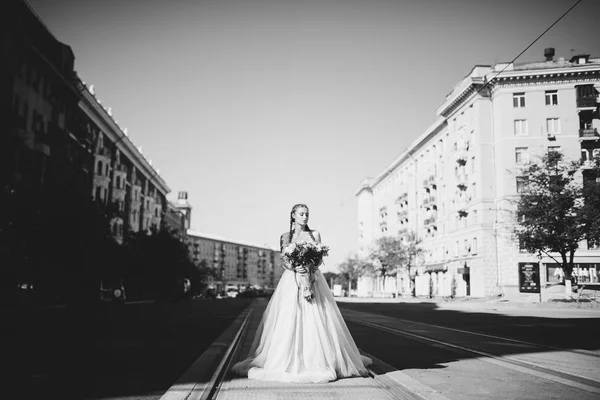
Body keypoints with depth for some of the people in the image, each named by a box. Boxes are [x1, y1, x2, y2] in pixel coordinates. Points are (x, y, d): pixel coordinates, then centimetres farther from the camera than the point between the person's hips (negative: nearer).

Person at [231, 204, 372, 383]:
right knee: (289, 320, -6)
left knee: (314, 320, -5)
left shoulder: (315, 234, 9)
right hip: (292, 281, 0)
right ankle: (288, 360, 0)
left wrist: (309, 266, -18)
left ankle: (320, 359, 3)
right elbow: (284, 261, 2)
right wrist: (295, 267, -19)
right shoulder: (285, 236, 9)